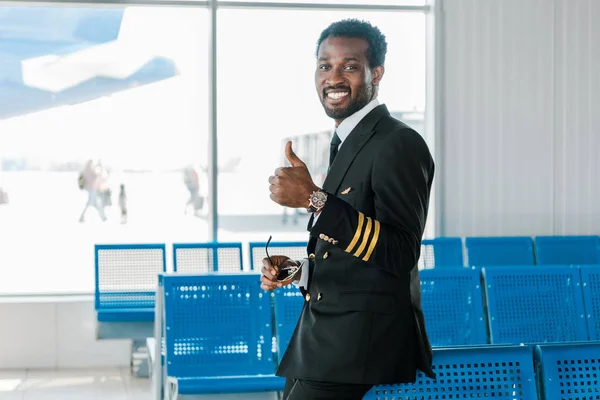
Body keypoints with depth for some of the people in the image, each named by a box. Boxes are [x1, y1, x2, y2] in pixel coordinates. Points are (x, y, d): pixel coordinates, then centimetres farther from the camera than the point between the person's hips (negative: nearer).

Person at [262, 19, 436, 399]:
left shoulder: (399, 144, -14)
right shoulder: (347, 143, 16)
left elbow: (400, 255, -24)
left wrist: (315, 200, -29)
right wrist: (297, 271, 6)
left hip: (363, 345, -9)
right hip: (325, 339, 9)